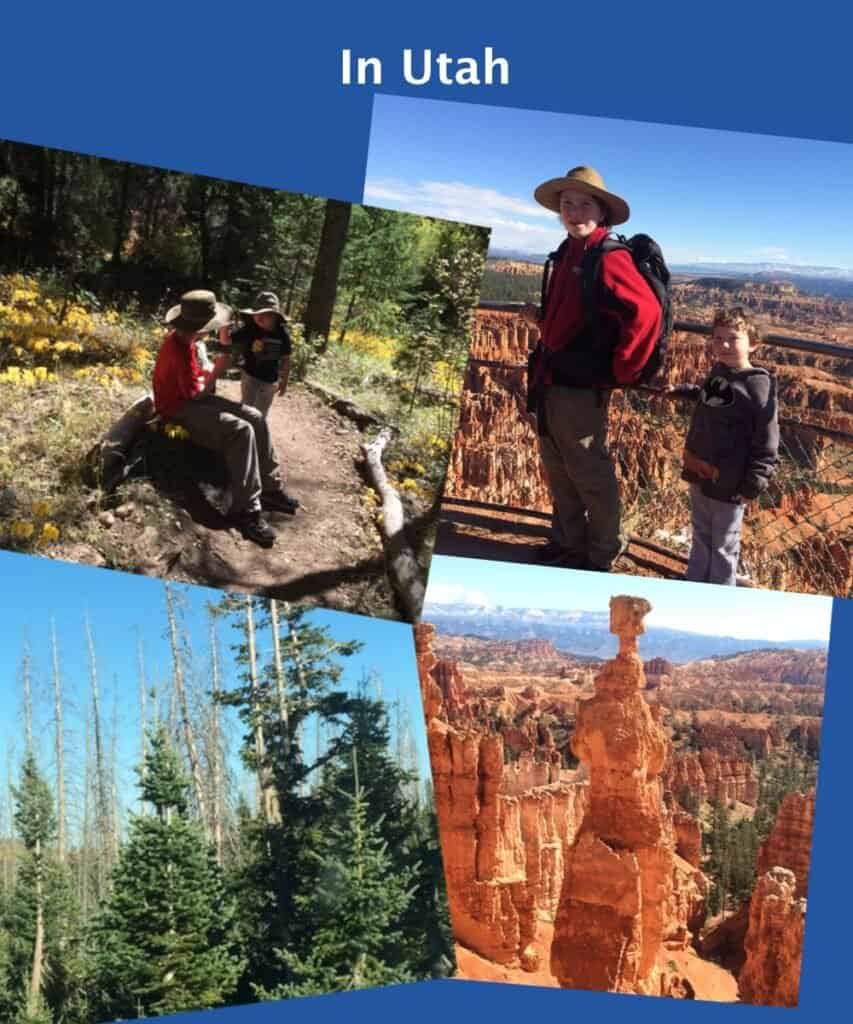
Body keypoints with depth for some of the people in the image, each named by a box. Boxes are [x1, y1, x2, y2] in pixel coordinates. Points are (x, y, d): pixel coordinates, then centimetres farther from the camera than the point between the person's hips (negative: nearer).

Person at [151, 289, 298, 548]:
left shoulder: (183, 338, 5)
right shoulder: (178, 350, -26)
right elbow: (195, 393, -22)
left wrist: (207, 374, -1)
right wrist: (214, 373, -9)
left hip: (191, 398, 10)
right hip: (179, 409, -10)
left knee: (255, 418, 1)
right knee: (240, 430, -27)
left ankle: (269, 487, 6)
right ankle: (246, 510, -28)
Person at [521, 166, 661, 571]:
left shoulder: (608, 258, -17)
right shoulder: (568, 253, 11)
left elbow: (646, 313, -28)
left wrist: (620, 371, -21)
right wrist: (542, 317, 7)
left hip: (582, 386, -9)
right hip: (551, 381, 9)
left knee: (589, 475, 3)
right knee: (557, 469, 19)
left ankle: (602, 556, 18)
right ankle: (567, 543, 35)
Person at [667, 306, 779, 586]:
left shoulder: (759, 385, -20)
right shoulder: (717, 371, 3)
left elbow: (767, 443, -19)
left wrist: (754, 484, -22)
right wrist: (683, 391, 34)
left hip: (728, 484, -7)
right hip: (699, 473, 7)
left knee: (723, 547, 10)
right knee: (700, 538, 22)